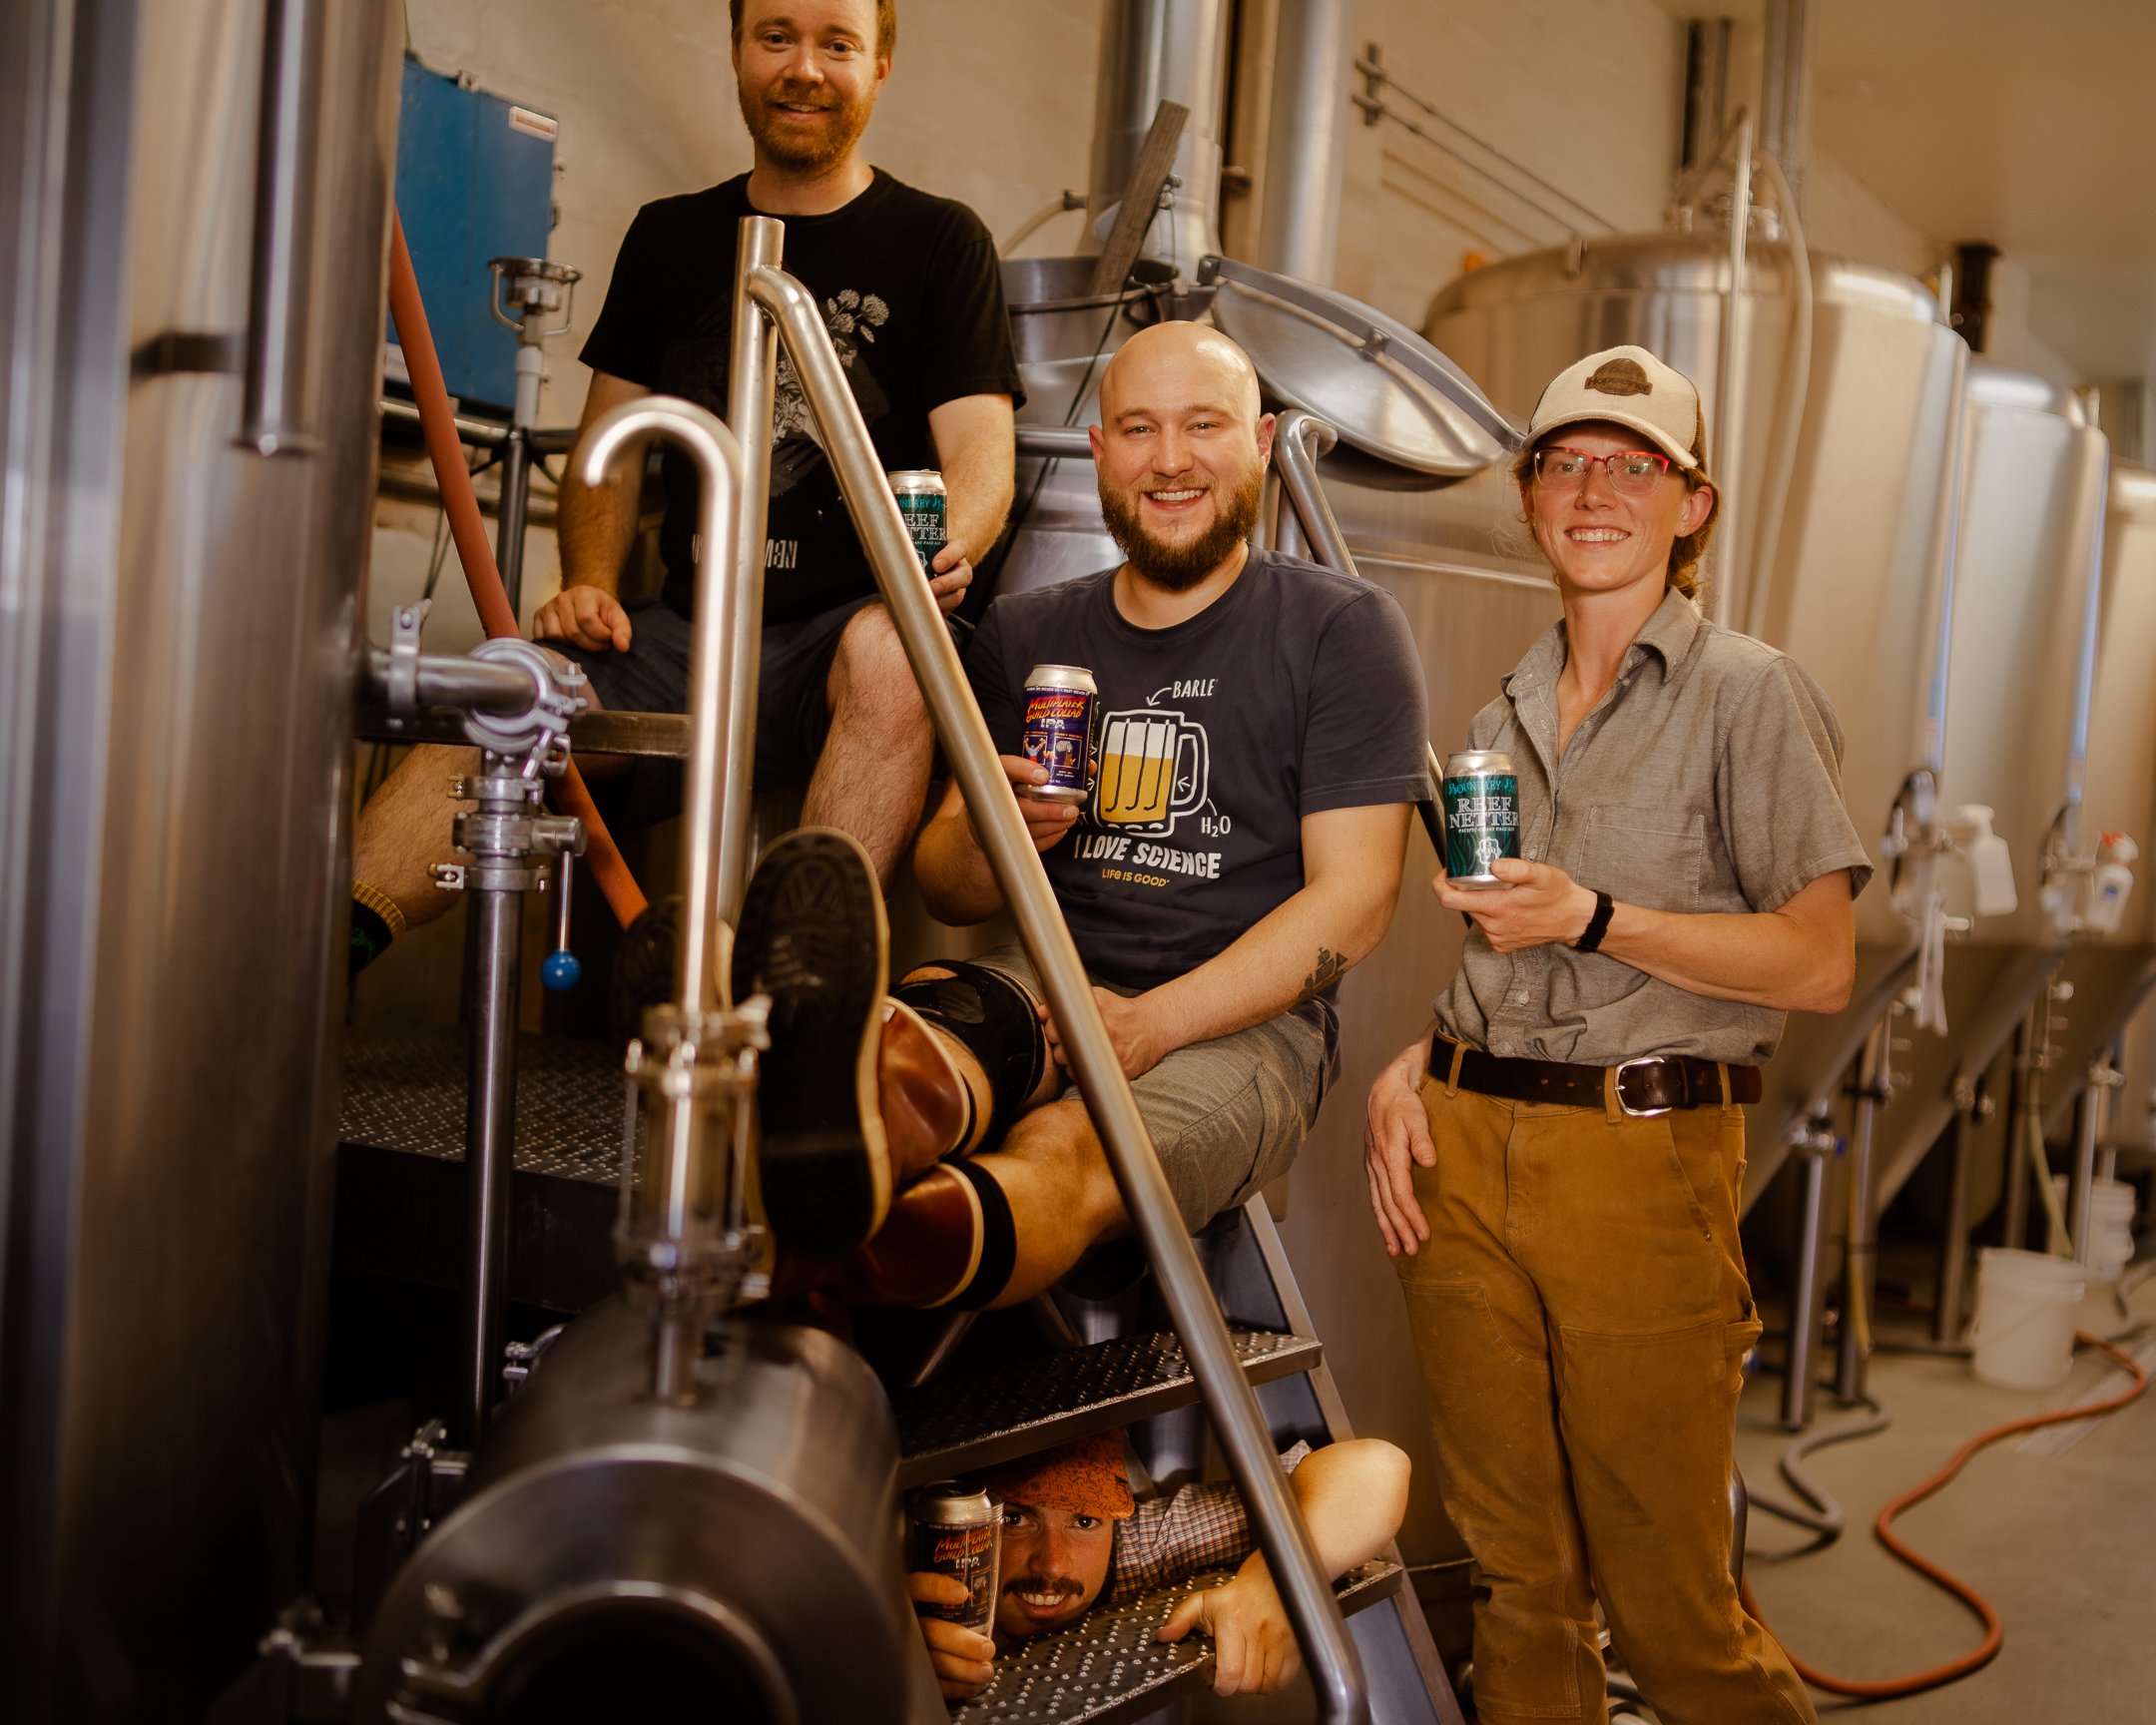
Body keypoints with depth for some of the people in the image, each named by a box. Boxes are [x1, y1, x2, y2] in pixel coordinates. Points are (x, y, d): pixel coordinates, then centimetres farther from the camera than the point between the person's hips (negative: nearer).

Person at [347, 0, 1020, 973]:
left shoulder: (939, 242, 7)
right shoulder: (670, 239, 18)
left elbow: (981, 448, -4)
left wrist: (947, 544, -28)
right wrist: (591, 581, -2)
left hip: (852, 627, -3)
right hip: (689, 631, 3)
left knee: (888, 648, -37)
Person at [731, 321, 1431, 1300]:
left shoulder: (1342, 629, 3)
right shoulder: (1024, 636, 17)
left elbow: (1352, 895, -5)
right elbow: (944, 891, 17)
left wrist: (1154, 1021, -18)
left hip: (1244, 1017, -3)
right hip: (1047, 985, 4)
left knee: (1068, 1154, -36)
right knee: (919, 1020, -33)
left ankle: (888, 1244, -69)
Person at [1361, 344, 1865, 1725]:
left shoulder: (1750, 695, 0)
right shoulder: (1505, 719, 18)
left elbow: (1819, 965, -6)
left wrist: (1597, 922, -15)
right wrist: (1409, 1069, 5)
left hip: (1644, 1156, -5)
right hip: (1464, 1149, 5)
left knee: (1667, 1601, 0)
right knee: (1517, 1573, 10)